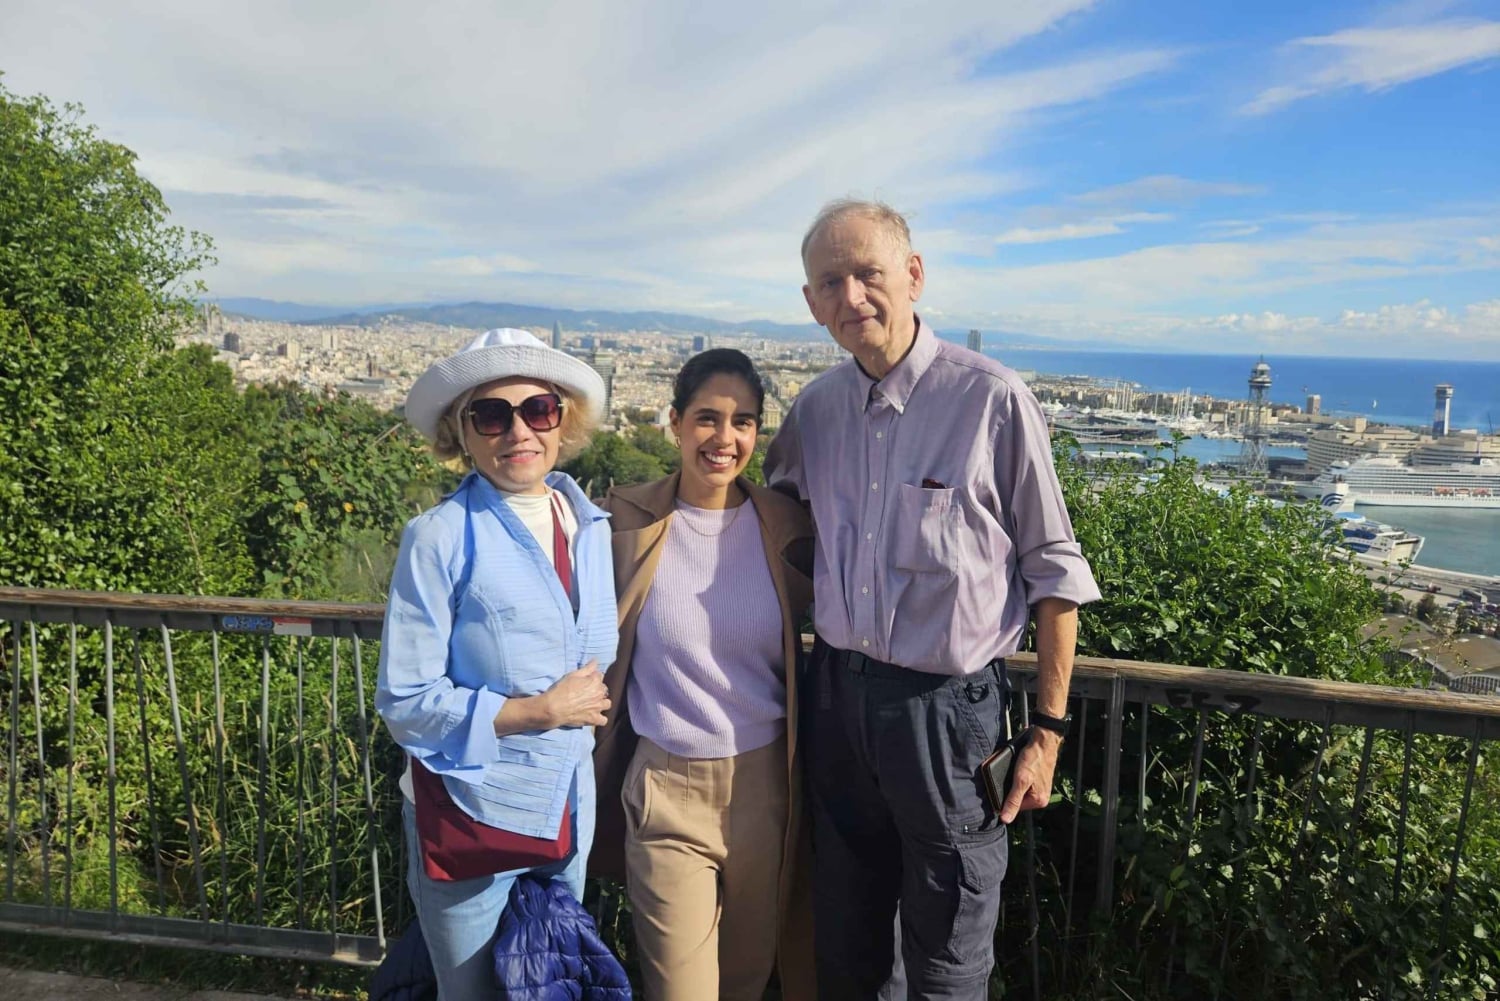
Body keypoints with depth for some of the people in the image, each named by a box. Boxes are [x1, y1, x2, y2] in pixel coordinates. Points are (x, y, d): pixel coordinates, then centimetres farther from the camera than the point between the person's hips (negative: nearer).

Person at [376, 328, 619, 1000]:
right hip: (471, 817, -5)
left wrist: (592, 701, -3)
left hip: (570, 810, 5)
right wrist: (542, 711, -18)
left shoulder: (590, 526, 1)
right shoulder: (440, 537, -14)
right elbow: (403, 700, -15)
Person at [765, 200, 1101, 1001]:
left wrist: (1048, 730, -7)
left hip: (946, 704, -4)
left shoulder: (992, 400, -13)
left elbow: (1054, 574, -8)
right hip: (836, 692, 5)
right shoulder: (816, 407, 1)